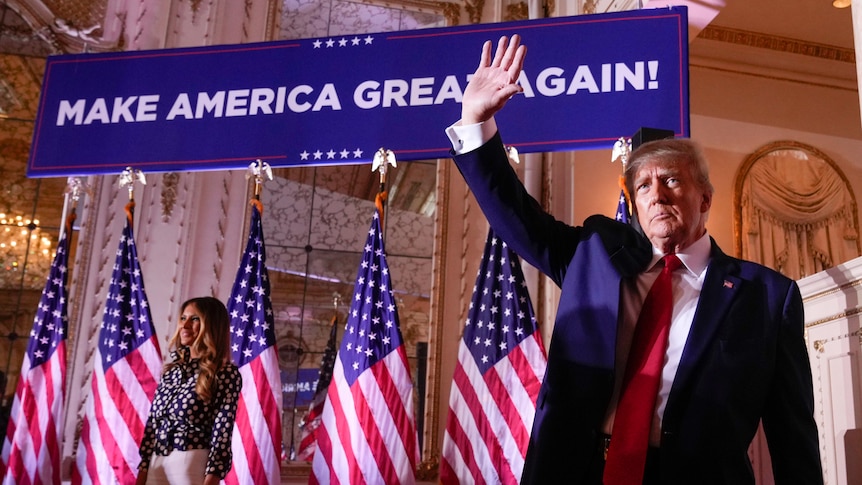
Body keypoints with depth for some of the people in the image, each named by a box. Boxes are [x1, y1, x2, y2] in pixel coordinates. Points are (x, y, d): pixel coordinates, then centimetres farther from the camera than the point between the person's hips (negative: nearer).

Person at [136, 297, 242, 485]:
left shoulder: (226, 374, -8)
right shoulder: (172, 370, 11)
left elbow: (222, 433, -13)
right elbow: (152, 424, 11)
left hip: (193, 464, -6)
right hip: (156, 465, 6)